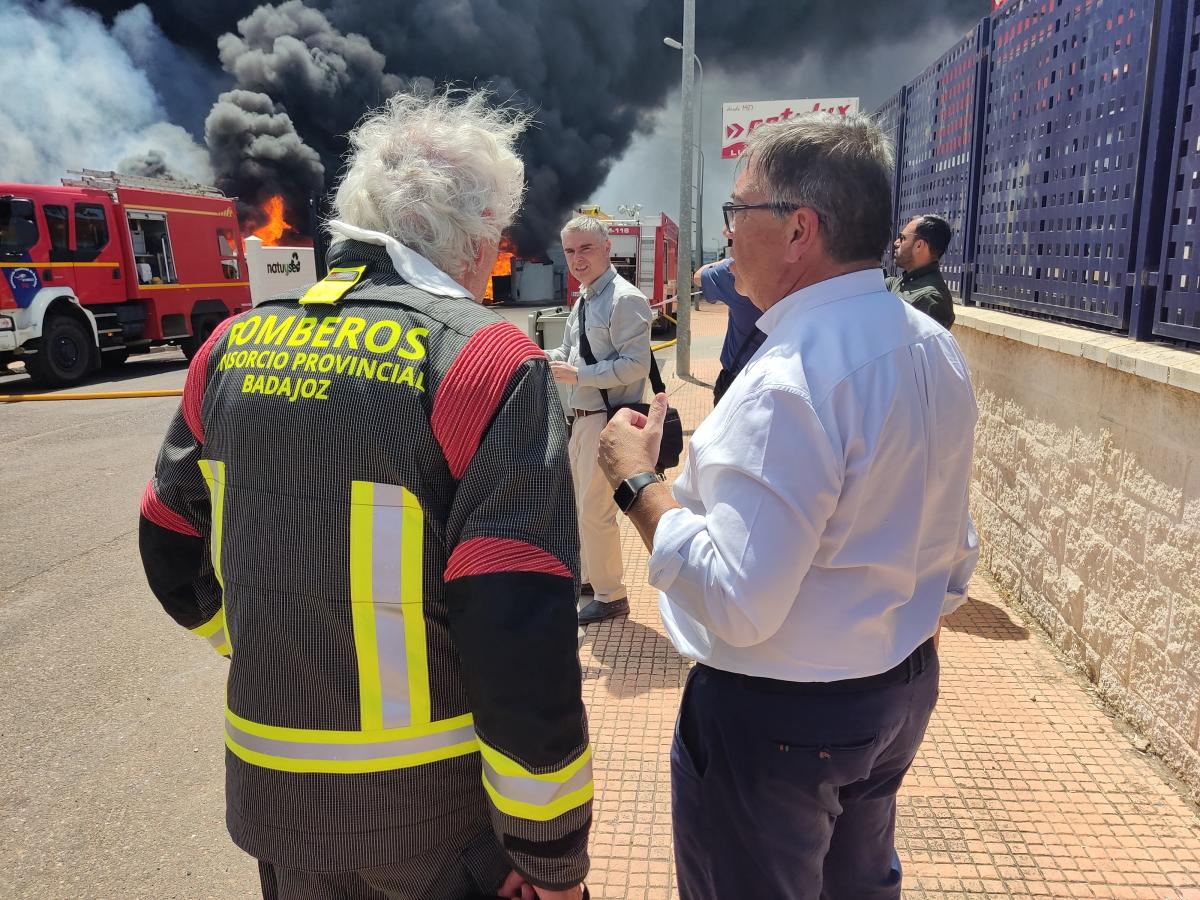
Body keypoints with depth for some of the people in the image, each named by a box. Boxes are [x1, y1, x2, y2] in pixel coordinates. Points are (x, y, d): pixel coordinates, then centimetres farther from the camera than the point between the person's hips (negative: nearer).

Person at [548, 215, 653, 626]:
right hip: (581, 418, 10)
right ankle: (590, 576, 39)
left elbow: (636, 364, -23)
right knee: (578, 503, 20)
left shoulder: (625, 299, -16)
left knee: (595, 510, -2)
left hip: (608, 420, -10)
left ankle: (611, 596, 15)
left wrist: (578, 374, -23)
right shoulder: (583, 300, 13)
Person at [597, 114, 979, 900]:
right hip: (905, 691, 9)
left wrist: (635, 481, -18)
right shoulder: (935, 348, 1)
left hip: (778, 716, -8)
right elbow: (953, 550, 8)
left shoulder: (789, 379, -28)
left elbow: (737, 604, -28)